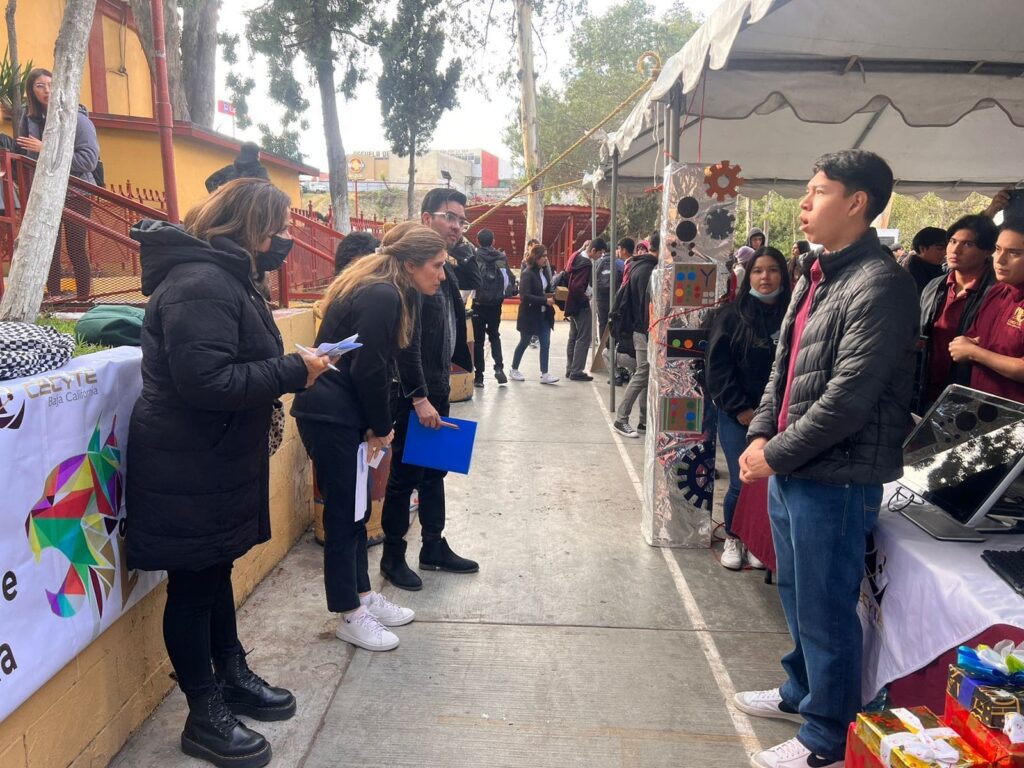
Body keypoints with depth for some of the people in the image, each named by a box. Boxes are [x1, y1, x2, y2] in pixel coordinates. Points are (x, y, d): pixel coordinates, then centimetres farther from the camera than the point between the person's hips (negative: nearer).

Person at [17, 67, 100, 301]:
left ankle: (84, 300, 10)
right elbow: (23, 159, 16)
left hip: (74, 194, -3)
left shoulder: (77, 118, -7)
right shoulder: (29, 119, 4)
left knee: (76, 249, 0)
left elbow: (89, 160, -16)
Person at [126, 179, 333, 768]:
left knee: (217, 571, 21)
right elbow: (205, 380, -30)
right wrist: (292, 372, -23)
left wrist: (292, 368, 0)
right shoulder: (200, 284, -22)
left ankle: (233, 677, 39)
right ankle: (206, 716, 22)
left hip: (218, 461, 10)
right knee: (193, 585, 5)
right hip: (189, 469, -10)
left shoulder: (225, 275, 13)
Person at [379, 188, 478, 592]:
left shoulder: (447, 268, 11)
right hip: (413, 394, -9)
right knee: (405, 475, 3)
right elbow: (406, 340, -22)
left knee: (434, 470, 17)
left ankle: (434, 547, 30)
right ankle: (393, 557, 19)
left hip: (436, 388, 9)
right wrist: (419, 398, -23)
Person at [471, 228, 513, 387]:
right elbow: (510, 279, 0)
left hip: (479, 304, -2)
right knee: (494, 335, 20)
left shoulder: (474, 257, -8)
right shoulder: (502, 257, 0)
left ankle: (479, 376, 7)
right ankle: (499, 367, 3)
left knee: (478, 339, 7)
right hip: (496, 304, 2)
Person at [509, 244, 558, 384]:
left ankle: (544, 374, 5)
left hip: (544, 314, 6)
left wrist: (552, 297, -5)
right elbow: (525, 296, -23)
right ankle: (514, 370, 25)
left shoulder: (544, 271, 5)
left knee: (545, 343, 2)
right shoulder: (527, 274, -16)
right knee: (524, 343, 7)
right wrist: (545, 301, -26)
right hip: (530, 315, -6)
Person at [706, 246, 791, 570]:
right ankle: (732, 539, 23)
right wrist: (739, 408, -9)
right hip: (738, 416, -1)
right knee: (742, 483, 0)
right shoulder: (732, 315, -1)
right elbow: (717, 367, -4)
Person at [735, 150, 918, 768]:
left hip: (835, 479, -9)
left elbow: (848, 397, -22)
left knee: (826, 611, 5)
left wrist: (776, 454, -15)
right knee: (796, 594, 23)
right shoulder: (818, 275, 12)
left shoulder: (880, 285, -17)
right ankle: (801, 692, 45)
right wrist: (760, 436, 2)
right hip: (791, 469, 9)